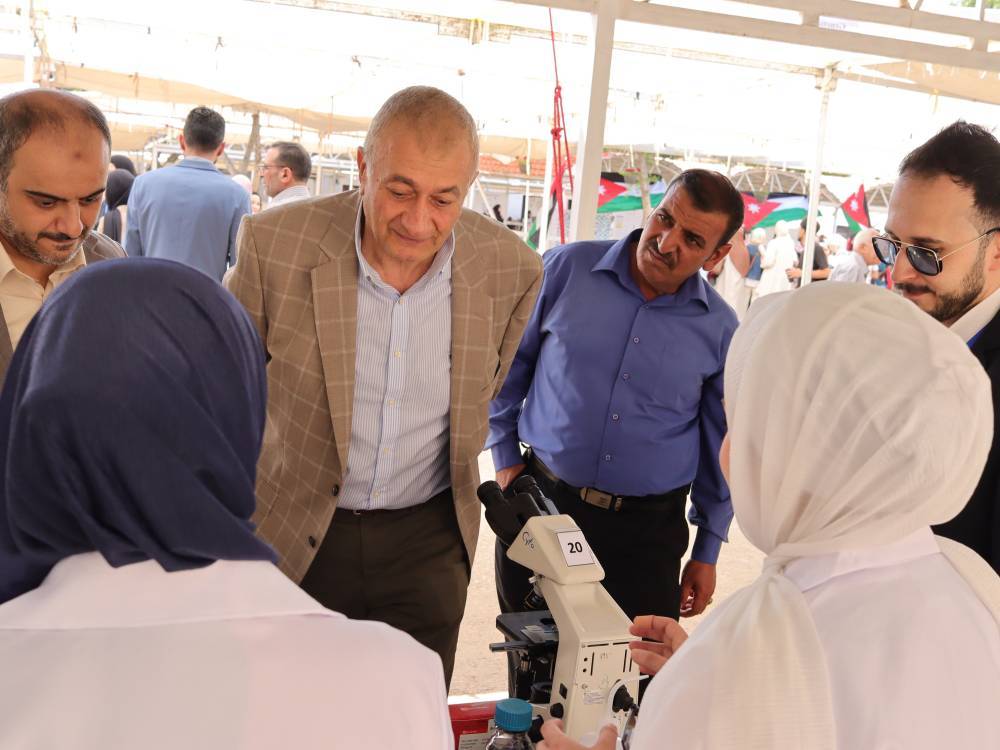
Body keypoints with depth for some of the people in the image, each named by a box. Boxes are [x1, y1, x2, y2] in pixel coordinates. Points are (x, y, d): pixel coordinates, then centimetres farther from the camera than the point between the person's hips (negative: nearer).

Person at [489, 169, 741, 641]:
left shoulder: (720, 330, -1)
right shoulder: (567, 268, -4)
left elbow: (721, 444, 8)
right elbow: (506, 367, 6)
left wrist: (707, 551, 10)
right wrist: (506, 457, 2)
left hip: (649, 529, 0)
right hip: (543, 502, 0)